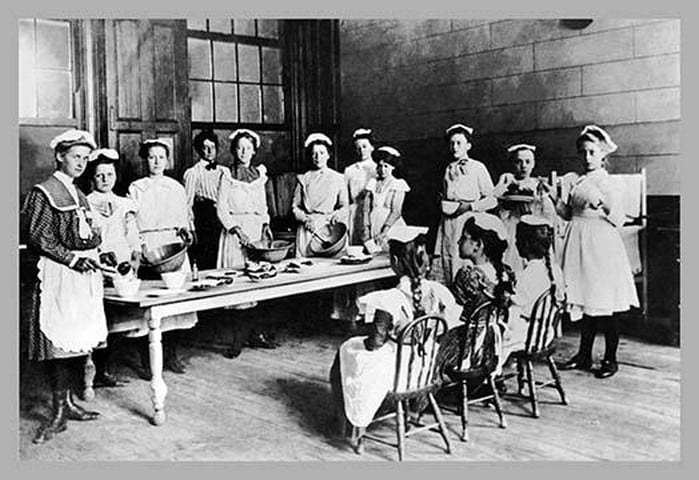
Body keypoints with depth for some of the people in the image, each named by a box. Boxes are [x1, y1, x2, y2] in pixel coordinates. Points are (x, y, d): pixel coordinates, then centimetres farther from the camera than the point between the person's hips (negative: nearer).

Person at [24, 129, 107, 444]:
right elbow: (38, 238, -11)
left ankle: (68, 403, 18)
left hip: (85, 274, 8)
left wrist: (97, 254, 7)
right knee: (59, 342, -7)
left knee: (79, 341, 9)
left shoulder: (78, 193, 18)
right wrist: (73, 259, -16)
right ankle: (59, 412, -1)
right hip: (59, 275, -8)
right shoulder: (44, 192, -4)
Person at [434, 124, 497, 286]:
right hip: (448, 222, 5)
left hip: (469, 220, -5)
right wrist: (442, 203, 5)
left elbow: (492, 199, -2)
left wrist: (469, 206, -12)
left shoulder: (478, 168, 1)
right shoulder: (449, 169, 16)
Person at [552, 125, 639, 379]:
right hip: (580, 244, 7)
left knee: (605, 304, -1)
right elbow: (569, 214, 16)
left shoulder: (604, 180, -9)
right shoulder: (579, 181, 13)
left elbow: (619, 219, -13)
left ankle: (610, 359, 9)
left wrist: (602, 204, -29)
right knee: (584, 302, 12)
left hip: (600, 245, -7)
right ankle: (584, 355, 21)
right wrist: (555, 196, 5)